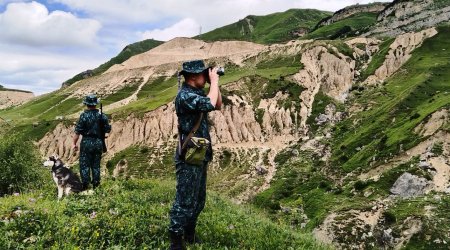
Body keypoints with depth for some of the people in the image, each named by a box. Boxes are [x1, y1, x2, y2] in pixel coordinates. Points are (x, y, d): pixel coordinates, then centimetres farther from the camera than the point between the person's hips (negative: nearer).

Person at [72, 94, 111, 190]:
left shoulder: (83, 116, -12)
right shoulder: (102, 116, -2)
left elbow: (77, 132, -11)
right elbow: (108, 130, 2)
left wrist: (74, 143, -2)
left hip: (86, 143, -4)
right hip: (98, 143, 4)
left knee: (84, 165, 6)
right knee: (96, 165, 14)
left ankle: (85, 185, 7)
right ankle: (96, 185, 18)